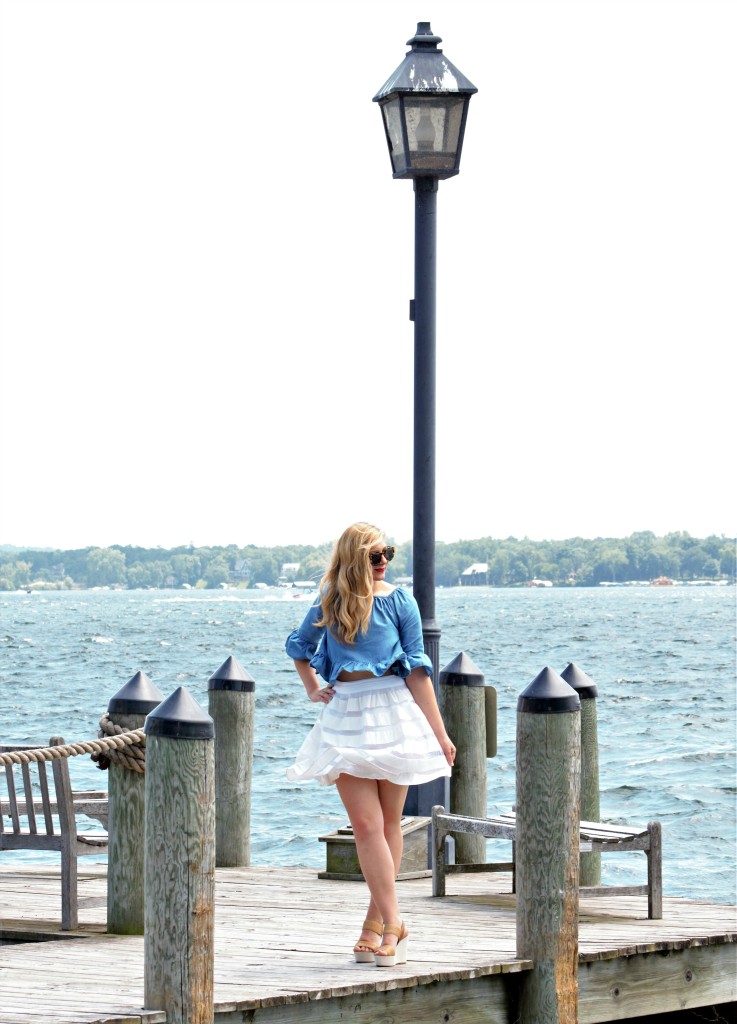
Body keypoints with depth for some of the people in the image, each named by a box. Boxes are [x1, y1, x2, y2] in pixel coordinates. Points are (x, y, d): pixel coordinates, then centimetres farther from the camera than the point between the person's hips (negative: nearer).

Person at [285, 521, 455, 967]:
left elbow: (417, 670, -2)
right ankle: (392, 922, -7)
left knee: (388, 823, 4)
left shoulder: (398, 600, 0)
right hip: (346, 716, 1)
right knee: (366, 825, -7)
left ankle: (377, 922, 12)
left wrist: (439, 733, -5)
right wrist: (313, 689, 13)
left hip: (393, 713, -1)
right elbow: (299, 646, 26)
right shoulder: (330, 602, 7)